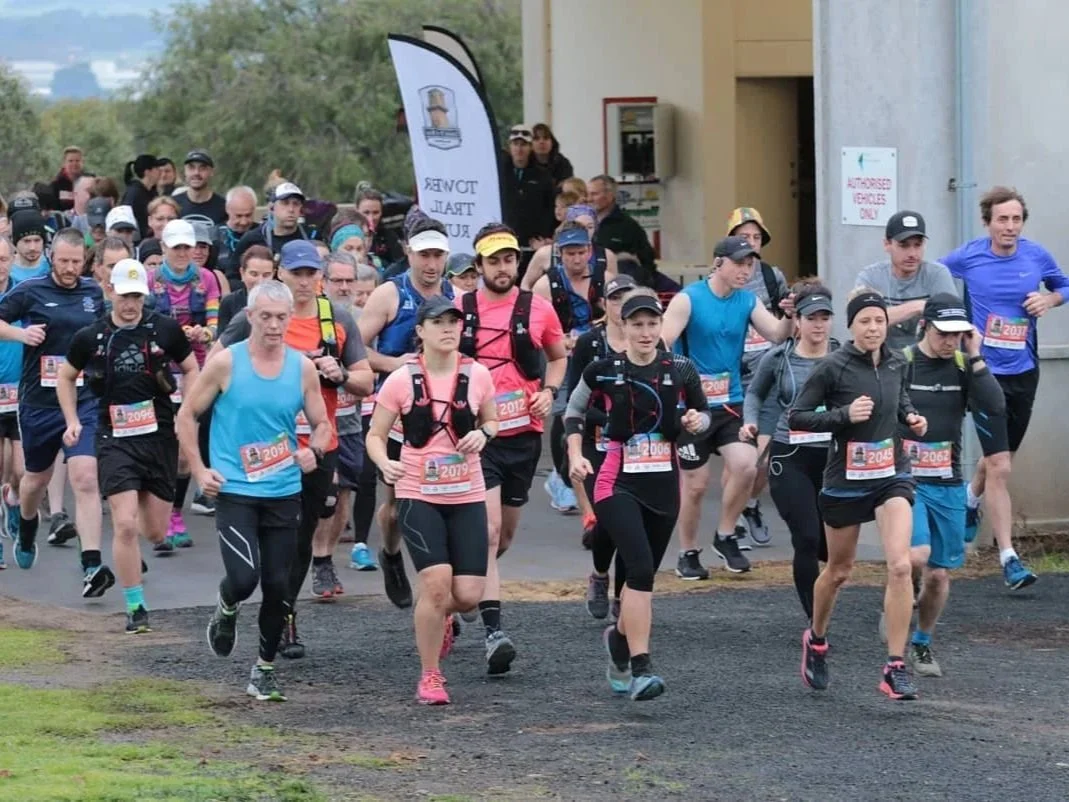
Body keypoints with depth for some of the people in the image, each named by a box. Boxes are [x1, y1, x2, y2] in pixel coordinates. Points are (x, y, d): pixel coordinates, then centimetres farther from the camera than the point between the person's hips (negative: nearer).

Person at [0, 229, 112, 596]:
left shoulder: (95, 293, 4)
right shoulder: (30, 291, -4)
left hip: (84, 403, 0)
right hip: (38, 401, 0)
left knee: (85, 480, -15)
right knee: (37, 478, 19)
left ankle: (92, 566, -21)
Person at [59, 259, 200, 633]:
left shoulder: (165, 329, -1)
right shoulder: (90, 337, -1)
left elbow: (191, 369, 12)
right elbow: (66, 376, 16)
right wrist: (72, 421, 5)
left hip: (160, 435, 1)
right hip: (115, 438, -1)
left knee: (156, 533, 6)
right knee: (125, 524, -16)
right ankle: (135, 608, -5)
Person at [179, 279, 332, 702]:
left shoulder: (303, 367, 3)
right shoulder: (225, 363, -5)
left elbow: (321, 424, 12)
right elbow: (187, 416, 2)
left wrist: (314, 450, -10)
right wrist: (199, 470, -5)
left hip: (284, 492, 3)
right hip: (234, 490, -3)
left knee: (278, 585, 4)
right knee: (244, 578, -18)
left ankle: (264, 671, 19)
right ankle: (226, 608, 19)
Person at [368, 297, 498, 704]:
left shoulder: (477, 375, 0)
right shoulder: (401, 380, -6)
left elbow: (492, 421, 17)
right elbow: (375, 435, 0)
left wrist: (483, 434, -6)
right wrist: (385, 463, -21)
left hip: (467, 496, 3)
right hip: (418, 496, -3)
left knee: (469, 593, -5)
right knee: (437, 582, -17)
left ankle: (439, 616, 35)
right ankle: (430, 676, 1)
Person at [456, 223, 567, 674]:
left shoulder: (538, 309, 3)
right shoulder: (458, 311, -2)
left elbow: (559, 357, 19)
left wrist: (549, 391, 1)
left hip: (524, 433, 3)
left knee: (506, 534, 16)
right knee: (488, 530, -16)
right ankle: (494, 632, -20)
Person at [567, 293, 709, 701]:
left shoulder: (680, 369, 1)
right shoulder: (604, 370, -3)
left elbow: (704, 413, 14)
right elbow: (574, 411, 11)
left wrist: (697, 421, -9)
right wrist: (575, 456, -1)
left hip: (664, 485, 4)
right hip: (619, 483, -4)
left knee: (643, 575, 13)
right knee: (641, 568, -21)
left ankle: (620, 637, 43)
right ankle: (640, 668, -23)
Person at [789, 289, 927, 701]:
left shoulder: (896, 363, 2)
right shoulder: (833, 368, -12)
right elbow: (797, 417, -11)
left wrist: (910, 417, 2)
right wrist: (845, 414, -22)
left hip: (892, 475, 2)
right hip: (846, 480, -2)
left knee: (900, 566, -16)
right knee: (839, 571, 15)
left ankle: (896, 668, -13)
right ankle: (816, 640, 44)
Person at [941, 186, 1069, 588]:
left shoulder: (1036, 256, -3)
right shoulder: (968, 257, -8)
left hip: (1023, 372, 4)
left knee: (1000, 458, 21)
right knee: (1000, 467, -11)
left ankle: (972, 495, 56)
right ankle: (1008, 558, -7)